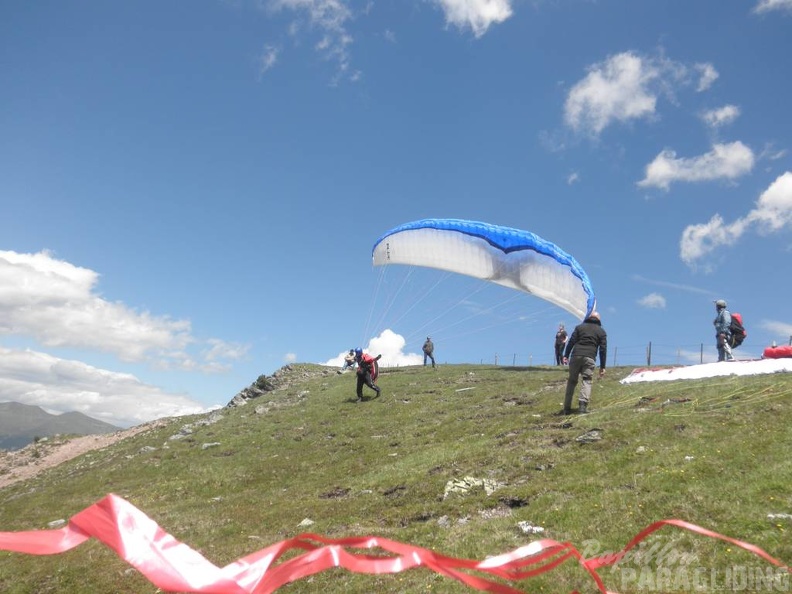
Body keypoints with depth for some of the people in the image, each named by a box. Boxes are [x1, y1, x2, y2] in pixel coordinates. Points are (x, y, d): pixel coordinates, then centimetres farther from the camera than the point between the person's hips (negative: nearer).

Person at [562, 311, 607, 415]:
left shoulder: (579, 327, 17)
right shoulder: (601, 331, 15)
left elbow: (571, 341, 6)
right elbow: (603, 349, 9)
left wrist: (566, 355, 4)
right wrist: (602, 366, 10)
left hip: (576, 356, 2)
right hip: (590, 358, -1)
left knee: (572, 381, 8)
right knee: (587, 381, 0)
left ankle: (567, 408, 8)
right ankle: (583, 406, -17)